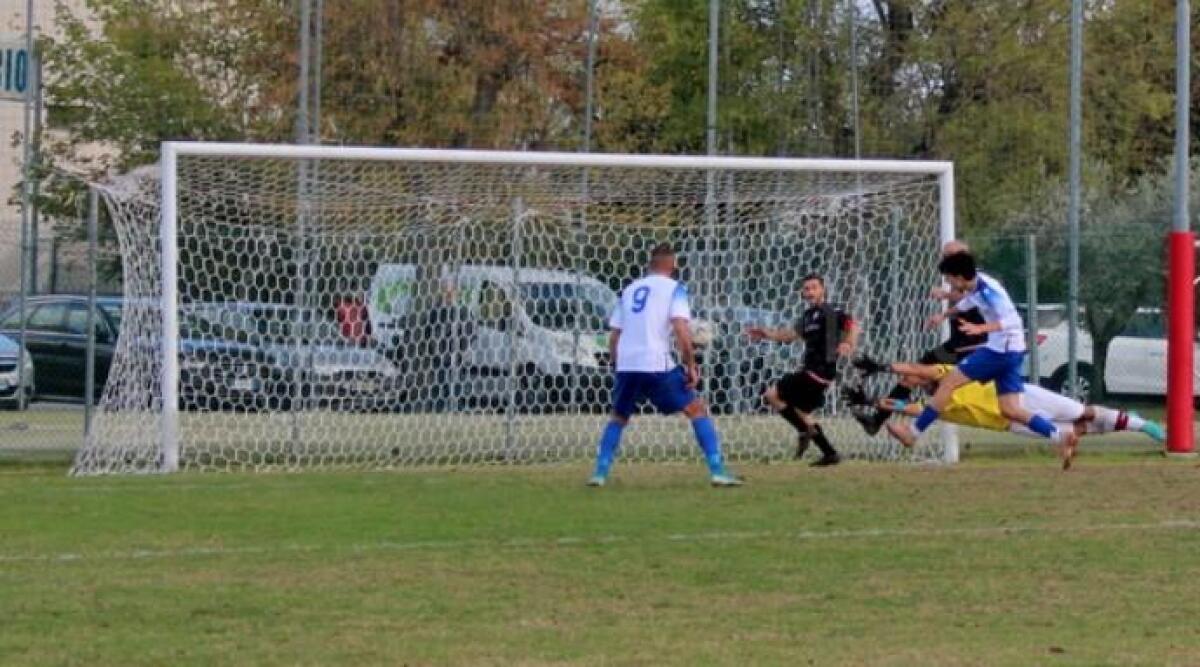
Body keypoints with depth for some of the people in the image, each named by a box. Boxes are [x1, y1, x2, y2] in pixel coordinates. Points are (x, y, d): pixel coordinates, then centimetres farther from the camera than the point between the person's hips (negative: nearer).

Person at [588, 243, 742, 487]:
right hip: (656, 364, -4)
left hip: (626, 364, 4)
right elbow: (681, 330, -11)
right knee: (697, 410, 4)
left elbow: (613, 337, 18)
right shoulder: (674, 288, 4)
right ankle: (718, 471, -6)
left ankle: (600, 472, 14)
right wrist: (691, 366, -5)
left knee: (618, 418, 25)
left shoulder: (629, 290, 19)